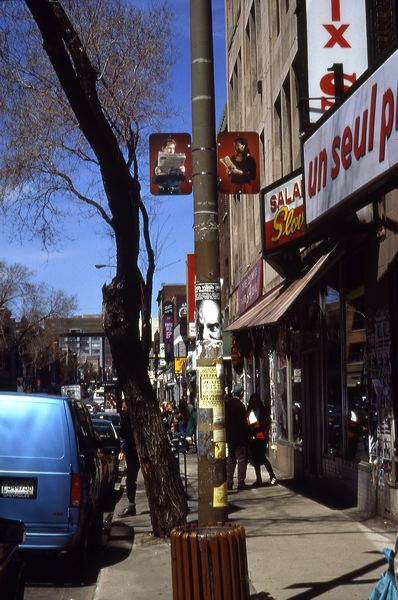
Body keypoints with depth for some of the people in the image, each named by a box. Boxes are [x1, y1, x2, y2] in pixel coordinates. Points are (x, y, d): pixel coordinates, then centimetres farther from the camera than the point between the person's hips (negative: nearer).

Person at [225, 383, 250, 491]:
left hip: (230, 436, 7)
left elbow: (225, 420, 10)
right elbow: (243, 422, -16)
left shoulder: (227, 404, 4)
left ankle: (229, 482, 14)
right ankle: (241, 483, 1)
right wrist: (247, 434, -4)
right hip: (240, 437, -7)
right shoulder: (239, 405, -17)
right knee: (241, 459, 1)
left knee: (231, 460, 13)